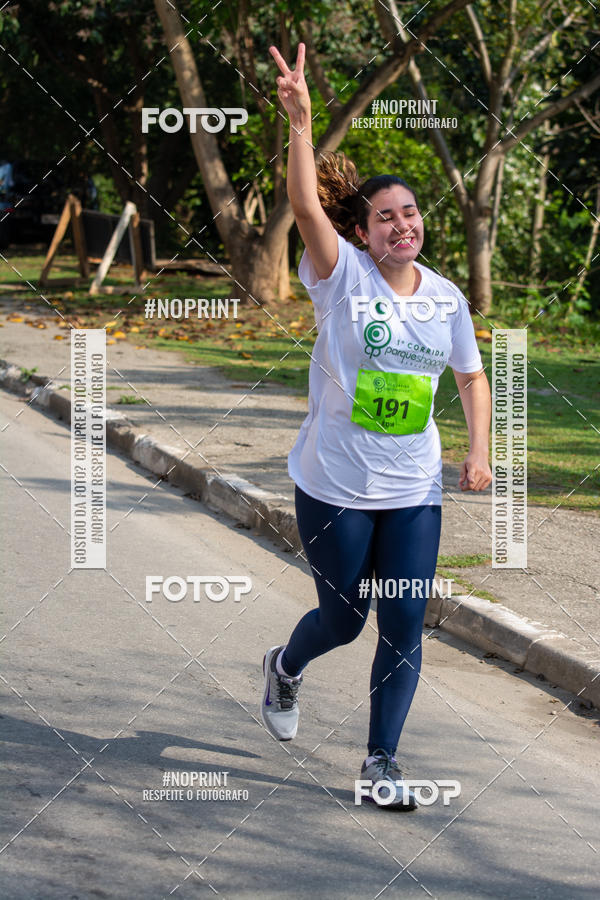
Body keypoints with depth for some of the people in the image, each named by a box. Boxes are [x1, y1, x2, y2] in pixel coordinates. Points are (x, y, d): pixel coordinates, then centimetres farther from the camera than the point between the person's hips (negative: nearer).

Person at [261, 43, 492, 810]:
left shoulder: (446, 298, 3)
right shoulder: (343, 276, -10)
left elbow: (472, 376, 16)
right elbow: (306, 205, -26)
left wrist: (478, 452, 2)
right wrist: (301, 121, -38)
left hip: (414, 490, 3)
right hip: (335, 485, -3)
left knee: (404, 626, -1)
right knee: (344, 617, 10)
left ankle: (381, 761, 12)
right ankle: (285, 668, 45)